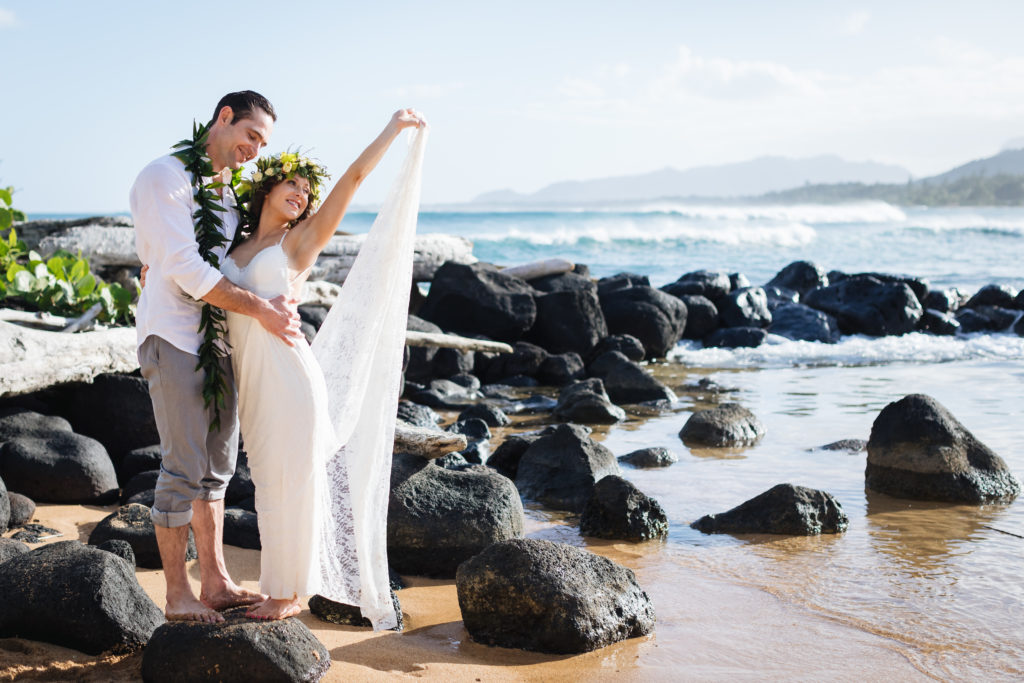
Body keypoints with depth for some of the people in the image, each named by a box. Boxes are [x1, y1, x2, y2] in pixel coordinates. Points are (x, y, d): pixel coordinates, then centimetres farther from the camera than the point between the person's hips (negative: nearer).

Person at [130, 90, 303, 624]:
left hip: (216, 341, 9)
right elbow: (185, 270, -19)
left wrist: (277, 304, 5)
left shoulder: (228, 194, 17)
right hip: (173, 338, -9)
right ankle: (177, 595, 3)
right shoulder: (165, 178, -10)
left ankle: (215, 582, 20)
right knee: (184, 469, -7)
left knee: (217, 465, 12)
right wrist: (261, 310, -20)